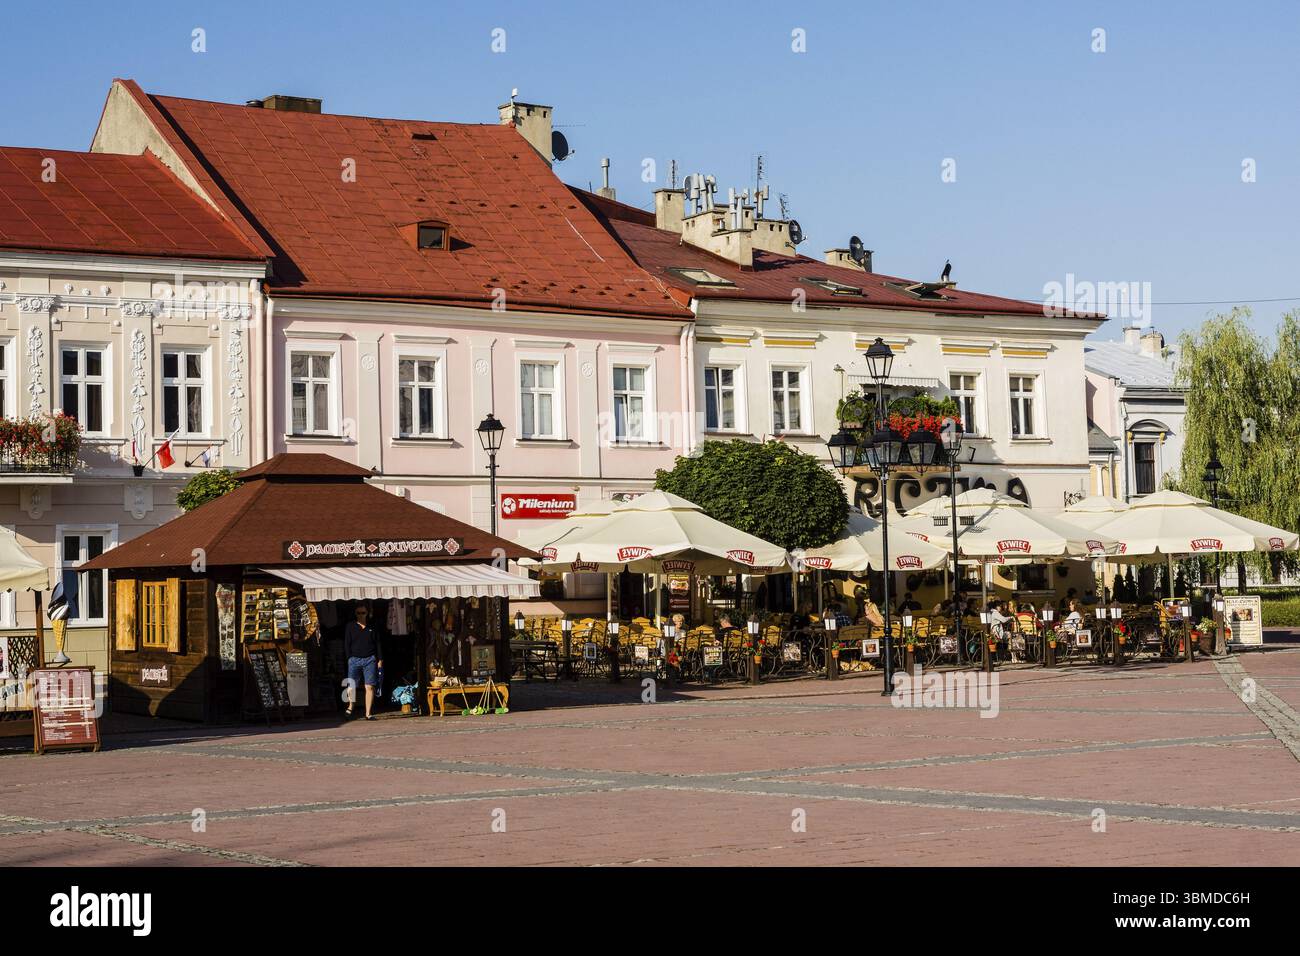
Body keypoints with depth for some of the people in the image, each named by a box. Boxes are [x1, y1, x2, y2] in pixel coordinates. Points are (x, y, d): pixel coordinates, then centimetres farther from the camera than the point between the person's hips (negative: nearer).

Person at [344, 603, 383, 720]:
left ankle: (368, 713, -4)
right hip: (355, 659, -1)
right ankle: (350, 707, 17)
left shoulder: (371, 627, 13)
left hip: (370, 659, 1)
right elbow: (347, 644, 7)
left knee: (370, 687, -6)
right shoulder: (350, 626, 9)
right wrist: (349, 658, -2)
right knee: (352, 685, -6)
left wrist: (380, 659, 7)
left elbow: (378, 644, 14)